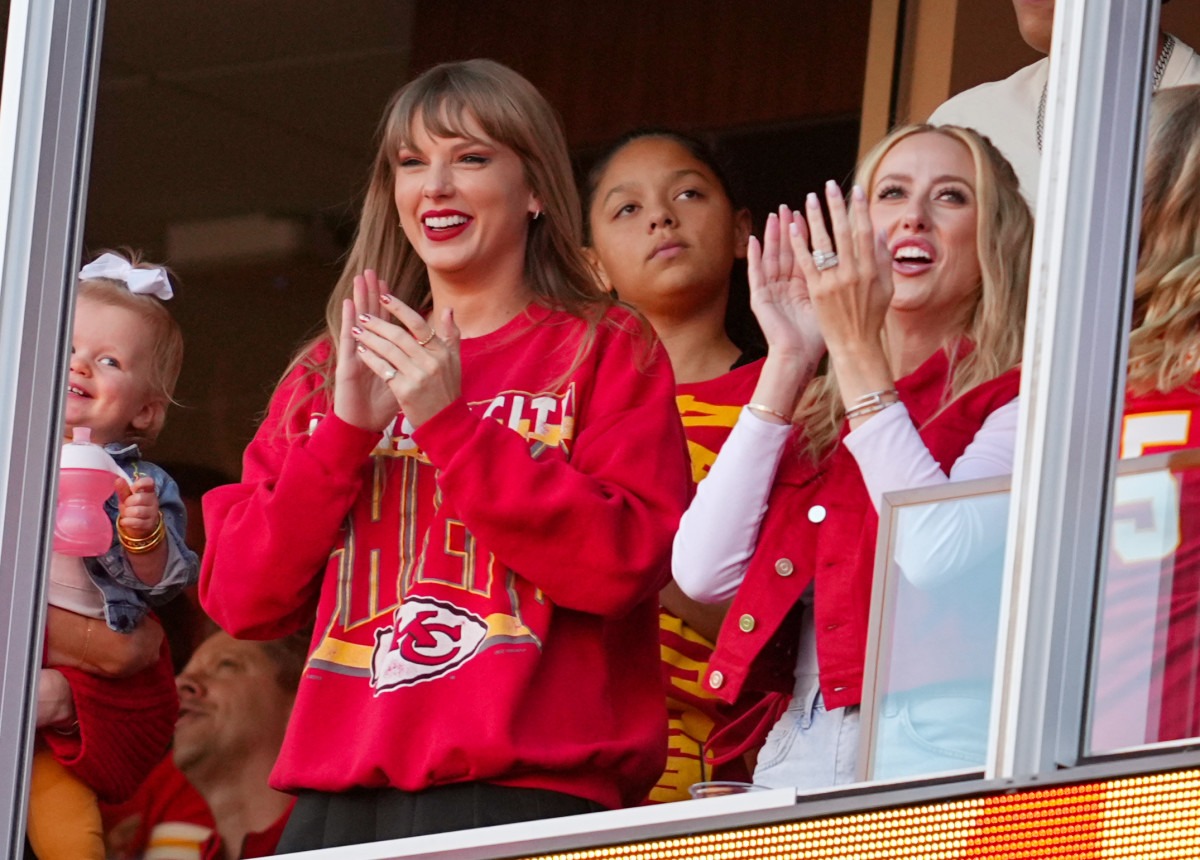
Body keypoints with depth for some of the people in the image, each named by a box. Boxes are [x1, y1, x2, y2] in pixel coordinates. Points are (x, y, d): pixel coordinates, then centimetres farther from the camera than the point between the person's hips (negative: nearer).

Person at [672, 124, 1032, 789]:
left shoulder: (1015, 403, 5)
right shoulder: (814, 415, 20)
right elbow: (704, 573, 5)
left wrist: (858, 352, -9)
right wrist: (788, 360, 7)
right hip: (789, 767, 5)